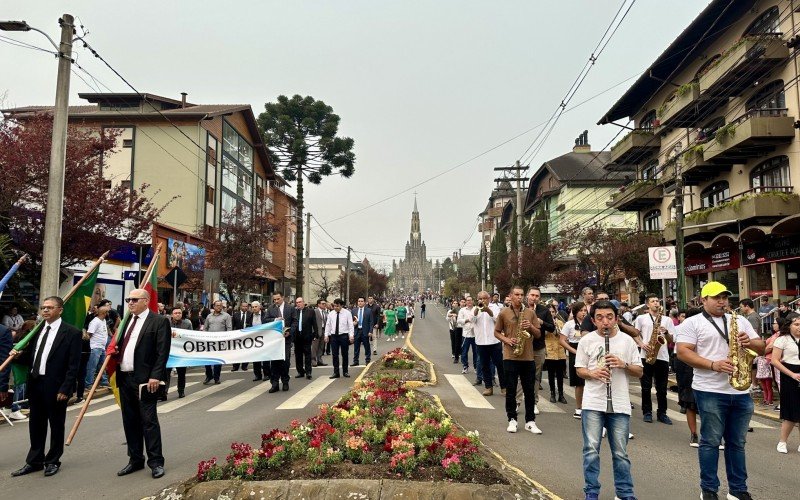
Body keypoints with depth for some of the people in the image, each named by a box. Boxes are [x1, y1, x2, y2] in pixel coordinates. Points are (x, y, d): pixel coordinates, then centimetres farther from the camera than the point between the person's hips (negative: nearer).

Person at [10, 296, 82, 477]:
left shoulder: (72, 333, -10)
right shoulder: (37, 330, 10)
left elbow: (74, 365, -12)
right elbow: (30, 357, 14)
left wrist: (65, 389, -16)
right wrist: (19, 355, -6)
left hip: (55, 387, -6)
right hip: (35, 384, 6)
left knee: (56, 425, 8)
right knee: (35, 425, 16)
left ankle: (53, 461, 23)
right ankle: (34, 461, 30)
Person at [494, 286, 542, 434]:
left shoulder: (530, 312, 7)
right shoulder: (503, 313, 1)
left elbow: (538, 334, 9)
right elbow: (496, 332, 7)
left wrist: (531, 327, -11)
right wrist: (507, 340, -10)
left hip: (528, 357, 2)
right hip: (510, 357, -2)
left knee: (529, 391, 6)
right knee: (511, 390, 5)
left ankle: (530, 421, 15)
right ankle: (512, 420, 16)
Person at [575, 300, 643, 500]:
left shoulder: (627, 340, 2)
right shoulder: (586, 340, 0)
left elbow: (639, 372, 6)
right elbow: (579, 370, 6)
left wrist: (623, 364, -14)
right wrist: (592, 373, -15)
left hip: (620, 405, 1)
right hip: (593, 404, -1)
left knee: (620, 452, 9)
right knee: (591, 450, 1)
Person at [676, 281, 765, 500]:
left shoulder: (740, 321, 15)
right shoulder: (692, 323, -2)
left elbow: (761, 347, 14)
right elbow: (683, 352, -10)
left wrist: (750, 342, -8)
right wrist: (713, 364, -19)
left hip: (741, 392, 5)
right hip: (711, 392, -5)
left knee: (737, 443, 13)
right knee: (710, 441, 3)